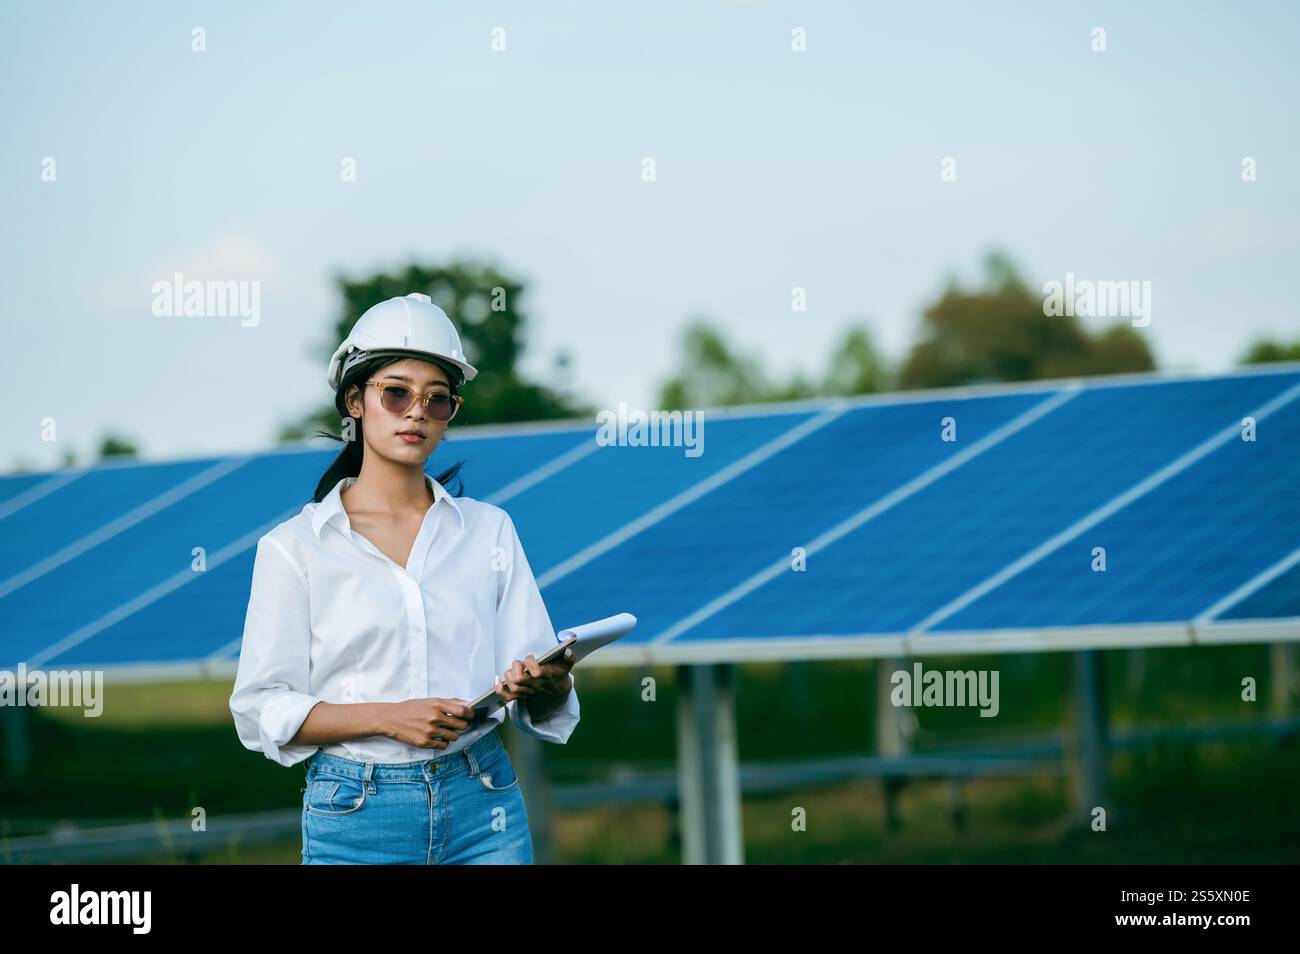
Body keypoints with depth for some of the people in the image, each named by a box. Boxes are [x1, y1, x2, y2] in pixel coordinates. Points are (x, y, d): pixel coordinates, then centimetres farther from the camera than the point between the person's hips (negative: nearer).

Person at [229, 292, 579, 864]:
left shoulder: (489, 530, 7)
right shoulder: (295, 547, 0)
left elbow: (544, 706, 5)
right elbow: (261, 710, -4)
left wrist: (540, 687, -18)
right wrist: (387, 717, -17)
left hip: (482, 809, 2)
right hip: (355, 819, -2)